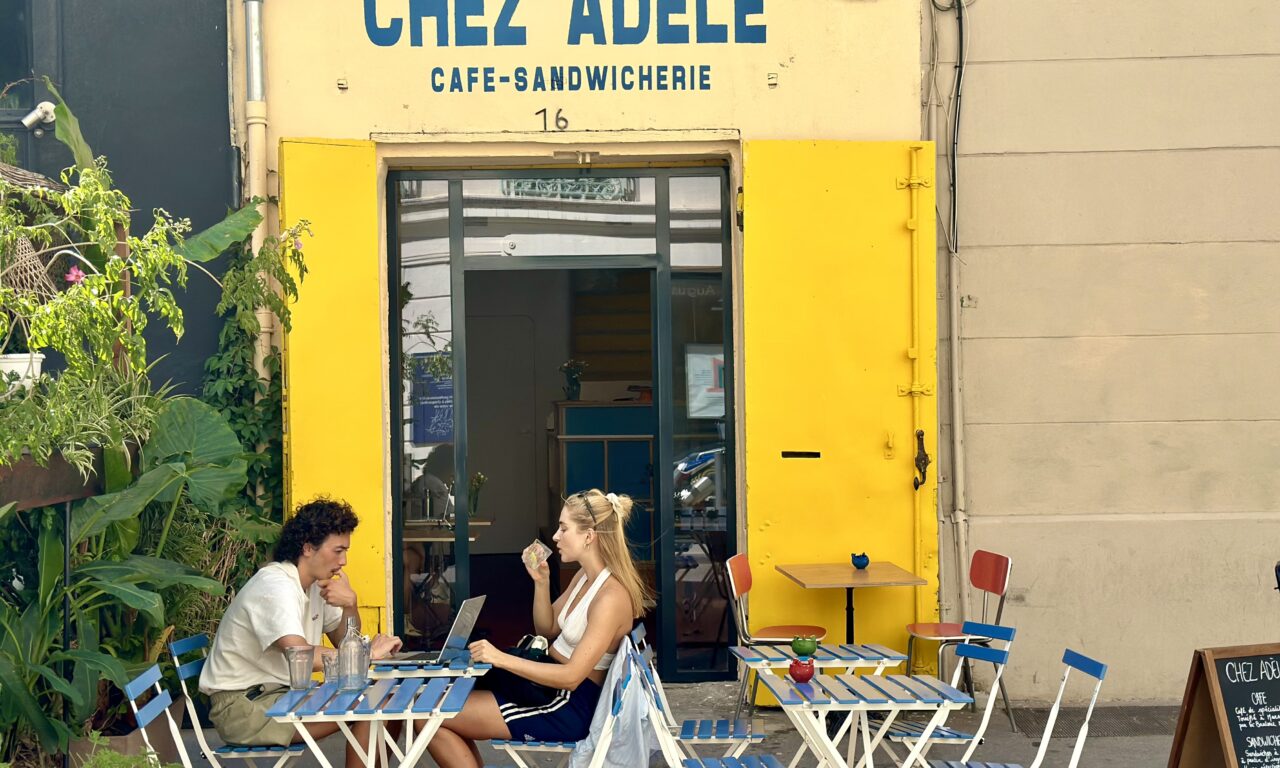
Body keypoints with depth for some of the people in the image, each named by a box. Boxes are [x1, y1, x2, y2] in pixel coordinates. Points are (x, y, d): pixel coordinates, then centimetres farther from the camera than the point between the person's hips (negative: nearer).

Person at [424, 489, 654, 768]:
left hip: (571, 705, -10)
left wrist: (501, 659, -27)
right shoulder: (586, 576, 6)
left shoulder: (611, 597, -24)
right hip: (548, 683, 10)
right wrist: (541, 581, 0)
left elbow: (571, 677, -27)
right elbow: (547, 630, 16)